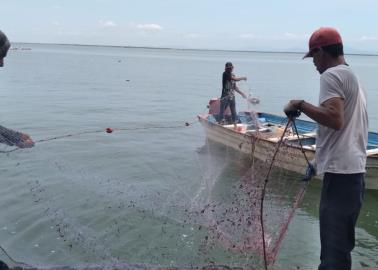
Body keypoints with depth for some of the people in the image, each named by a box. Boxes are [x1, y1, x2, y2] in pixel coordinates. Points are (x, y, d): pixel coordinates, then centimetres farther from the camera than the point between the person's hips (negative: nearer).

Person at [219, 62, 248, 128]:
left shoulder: (233, 75, 12)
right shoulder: (225, 74, -11)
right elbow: (236, 79, -20)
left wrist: (242, 93, 12)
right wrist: (243, 78, -5)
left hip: (232, 97, 7)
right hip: (225, 96, -7)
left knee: (234, 112, 11)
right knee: (222, 111, -5)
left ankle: (235, 125, 20)